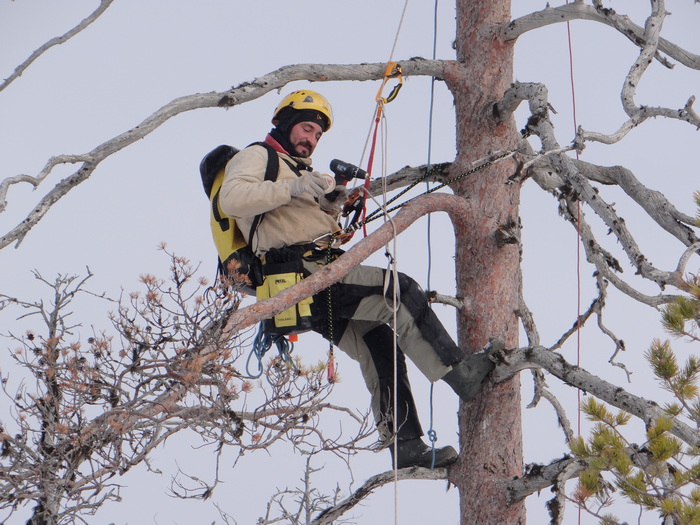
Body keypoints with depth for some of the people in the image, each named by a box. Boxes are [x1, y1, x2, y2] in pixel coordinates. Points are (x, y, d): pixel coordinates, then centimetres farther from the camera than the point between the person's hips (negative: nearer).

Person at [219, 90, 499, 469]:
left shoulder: (299, 171, 34)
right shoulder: (257, 157, 6)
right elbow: (231, 199, -16)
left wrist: (330, 205, 4)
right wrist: (291, 189, -23)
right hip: (301, 272, -10)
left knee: (380, 348, 2)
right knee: (399, 289, -20)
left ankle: (405, 446, 3)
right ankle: (459, 372, -20)